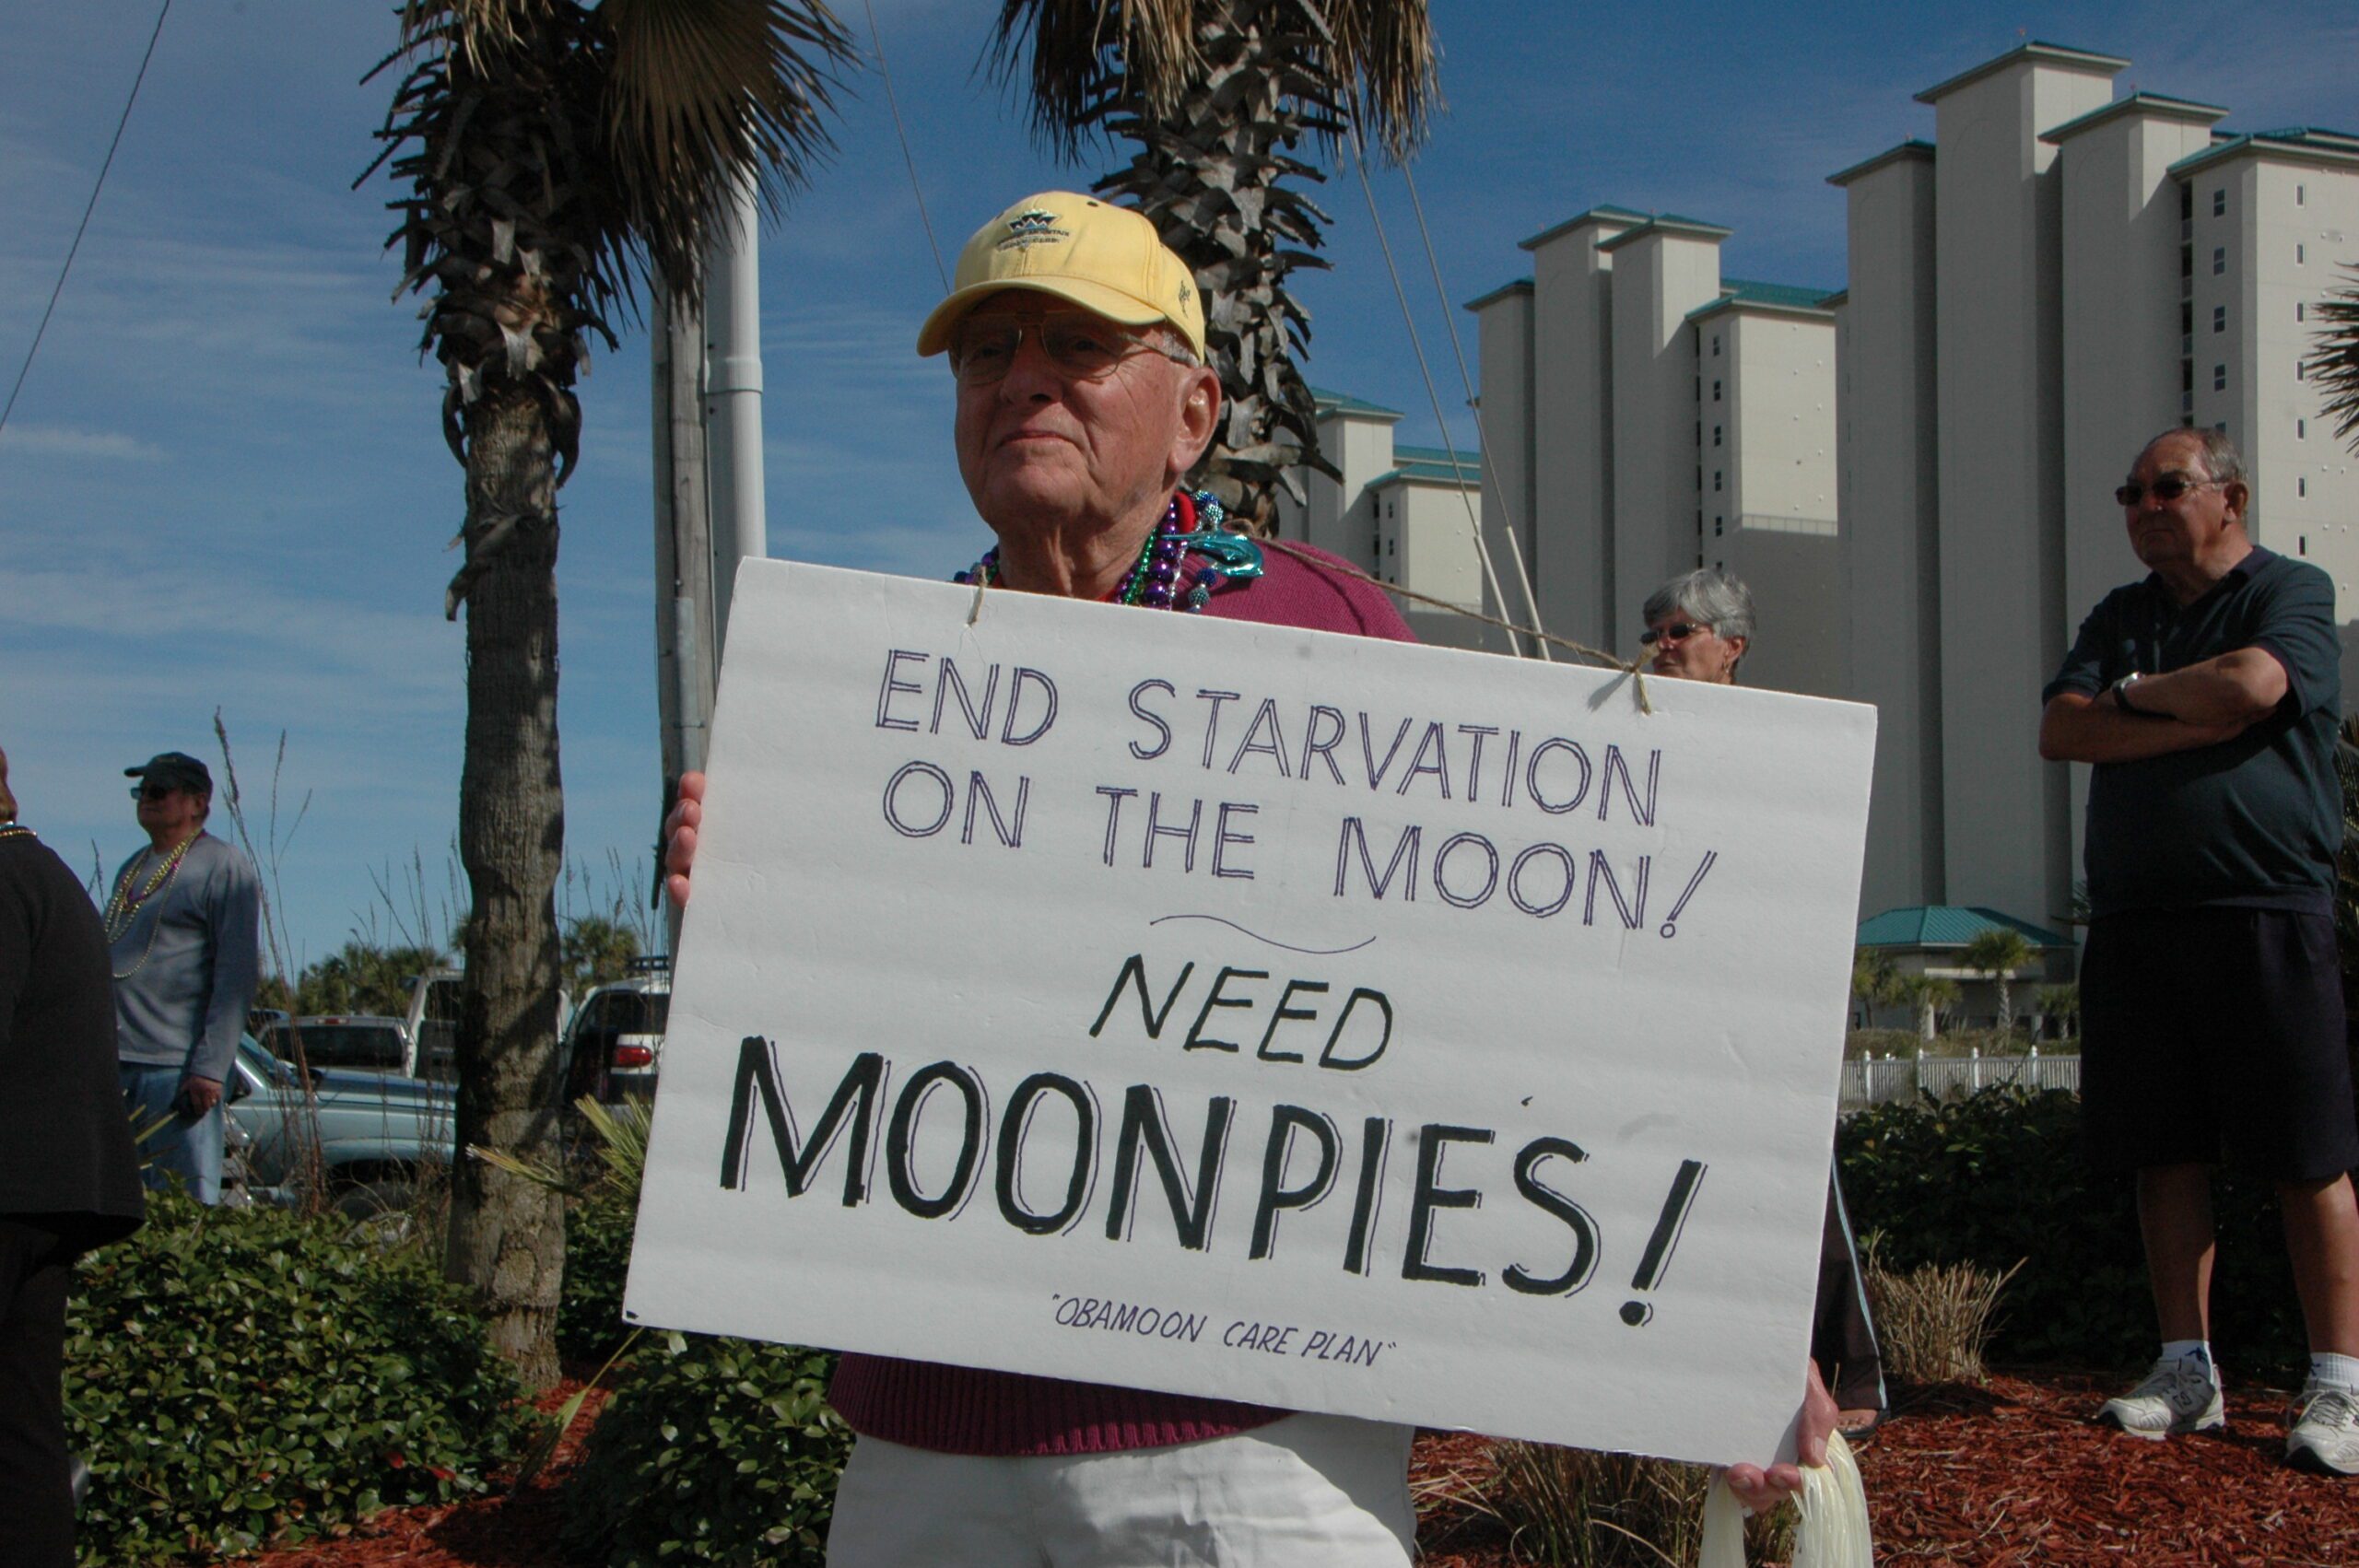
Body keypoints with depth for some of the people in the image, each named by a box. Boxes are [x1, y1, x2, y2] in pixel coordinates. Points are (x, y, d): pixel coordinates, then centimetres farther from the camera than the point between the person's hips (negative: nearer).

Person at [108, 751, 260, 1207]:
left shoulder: (223, 868, -5)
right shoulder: (132, 870, 20)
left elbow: (237, 977, -12)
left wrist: (211, 1067, -19)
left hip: (177, 1067, -7)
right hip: (114, 1065, 8)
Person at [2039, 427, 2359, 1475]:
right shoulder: (2119, 616, 18)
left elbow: (2254, 684, -19)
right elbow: (2059, 731, 4)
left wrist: (2135, 694, -2)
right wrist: (2194, 720, -8)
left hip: (2266, 915, -5)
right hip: (2134, 920, 6)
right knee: (2163, 1153, 8)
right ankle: (2187, 1371, 18)